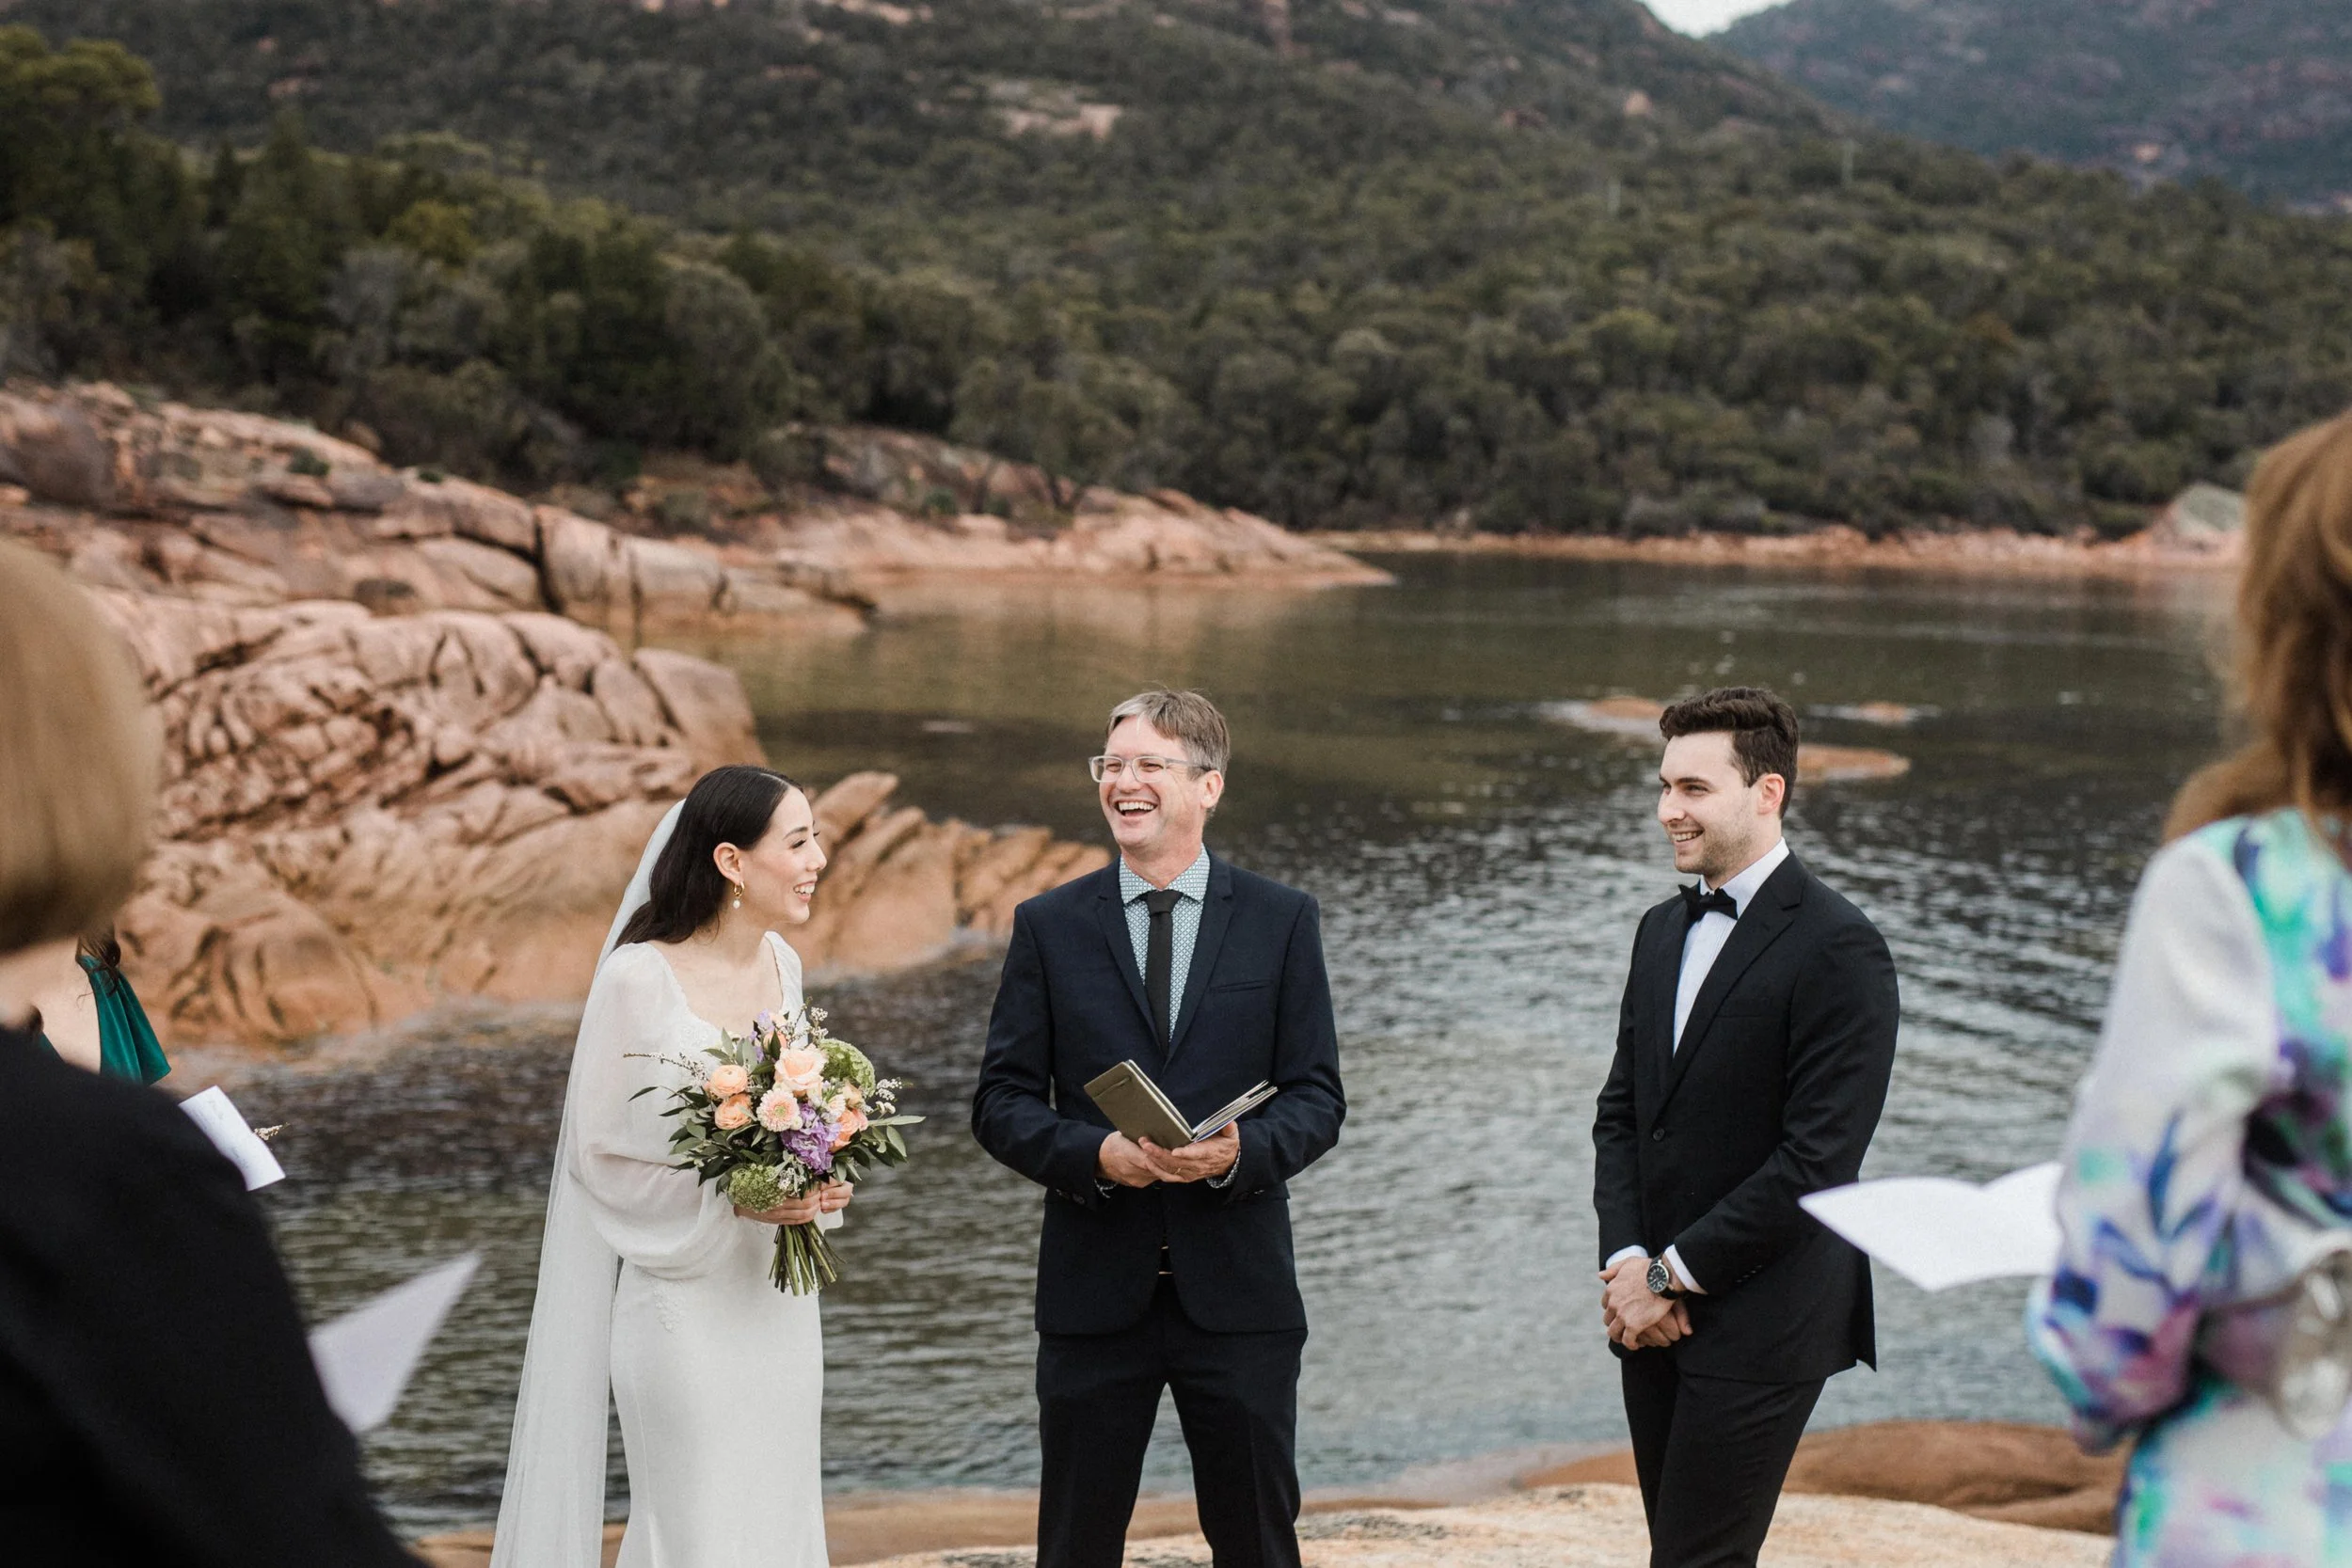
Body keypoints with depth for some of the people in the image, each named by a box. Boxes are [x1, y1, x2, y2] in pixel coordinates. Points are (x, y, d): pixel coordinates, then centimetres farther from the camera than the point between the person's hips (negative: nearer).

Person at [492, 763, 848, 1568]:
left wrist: (815, 1185, -2)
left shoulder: (781, 964, 5)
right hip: (686, 1299, -6)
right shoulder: (639, 976, -15)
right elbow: (599, 1150, -10)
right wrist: (728, 1198, -19)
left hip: (779, 1297, 6)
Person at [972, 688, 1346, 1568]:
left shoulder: (1282, 921, 4)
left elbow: (1317, 1098, 1)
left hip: (1238, 1288, 0)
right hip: (1095, 1290, 1)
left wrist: (1241, 1152, -19)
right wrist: (1094, 1155, -17)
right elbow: (1001, 1102, 2)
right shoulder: (1048, 926, 4)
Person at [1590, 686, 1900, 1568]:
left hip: (1761, 1321, -7)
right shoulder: (1662, 932, 14)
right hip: (1655, 1316, 7)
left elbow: (1817, 1158, -17)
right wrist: (1626, 1262, -2)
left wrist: (1673, 1272, -13)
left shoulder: (1837, 949, -12)